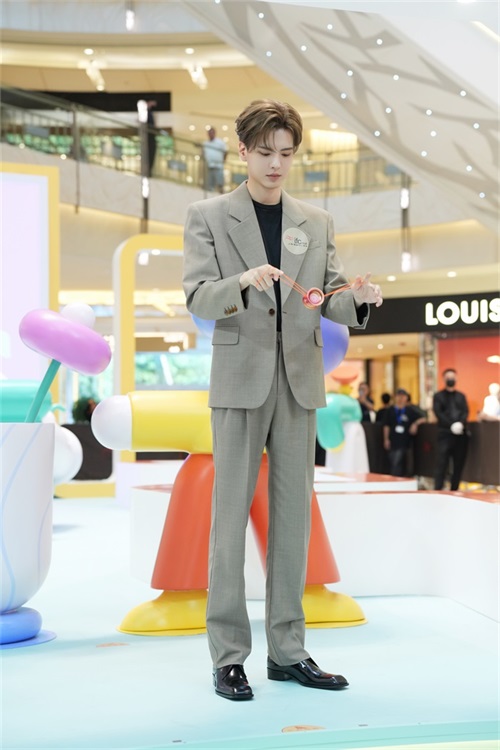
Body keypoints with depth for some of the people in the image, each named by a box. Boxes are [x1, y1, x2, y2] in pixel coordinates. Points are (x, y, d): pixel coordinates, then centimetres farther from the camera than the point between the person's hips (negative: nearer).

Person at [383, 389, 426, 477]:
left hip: (404, 442, -2)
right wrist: (386, 439, 2)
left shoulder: (410, 411, 5)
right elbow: (386, 426, 8)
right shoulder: (390, 410, 7)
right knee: (393, 463, 1)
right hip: (393, 442, 2)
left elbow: (422, 419, 8)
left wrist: (415, 424, -11)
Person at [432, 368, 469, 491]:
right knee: (441, 464, -11)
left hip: (461, 434, 4)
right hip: (445, 434, -4)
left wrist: (461, 423, -16)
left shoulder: (461, 396, 18)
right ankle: (437, 490, -13)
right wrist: (451, 425, -17)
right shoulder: (438, 396, 8)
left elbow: (466, 412, 6)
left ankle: (454, 490, 10)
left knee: (459, 464, 3)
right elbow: (438, 413, -5)